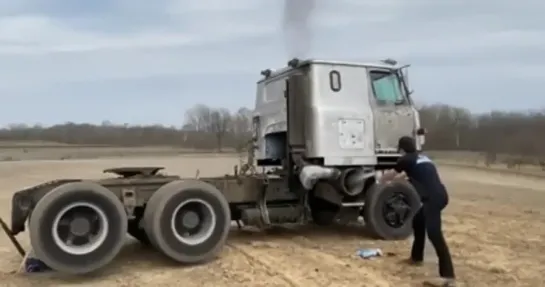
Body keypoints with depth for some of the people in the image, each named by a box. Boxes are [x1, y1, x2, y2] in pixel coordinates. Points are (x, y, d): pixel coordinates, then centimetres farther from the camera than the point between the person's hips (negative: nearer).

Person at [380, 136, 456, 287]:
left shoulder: (406, 159, 4)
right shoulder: (422, 158, 26)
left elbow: (390, 175, 21)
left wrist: (381, 179, 43)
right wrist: (398, 176, 65)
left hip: (433, 198, -9)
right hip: (438, 195, 9)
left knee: (434, 233, -16)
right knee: (418, 221, 25)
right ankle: (416, 257, 37)